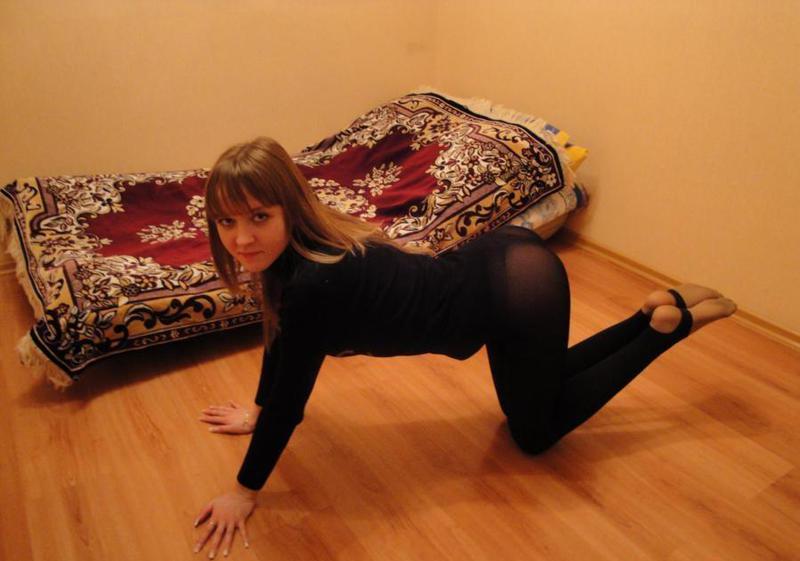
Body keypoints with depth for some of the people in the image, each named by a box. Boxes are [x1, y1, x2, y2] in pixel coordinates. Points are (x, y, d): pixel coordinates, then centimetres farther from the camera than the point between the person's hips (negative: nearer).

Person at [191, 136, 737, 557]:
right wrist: (259, 412, 24)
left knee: (536, 433, 15)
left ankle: (671, 323, 17)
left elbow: (290, 391, -18)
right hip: (503, 263, 8)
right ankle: (659, 307, 30)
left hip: (520, 290, -8)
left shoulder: (313, 282, -28)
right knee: (539, 390, 30)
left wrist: (246, 490, -5)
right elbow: (278, 333, 13)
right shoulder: (290, 250, -2)